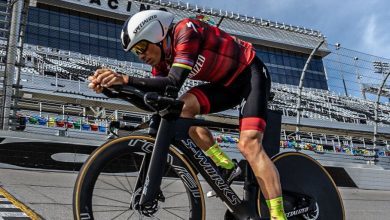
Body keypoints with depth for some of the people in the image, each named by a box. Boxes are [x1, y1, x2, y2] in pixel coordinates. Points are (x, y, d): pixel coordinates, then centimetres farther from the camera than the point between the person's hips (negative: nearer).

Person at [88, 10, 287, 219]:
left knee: (248, 144, -23)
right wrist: (114, 84, -20)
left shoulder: (185, 30, -26)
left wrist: (126, 79, -45)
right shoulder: (163, 58, -2)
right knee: (182, 108, -18)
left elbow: (174, 83, -37)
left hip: (250, 73, -7)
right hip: (227, 84, 7)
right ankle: (225, 166, -6)